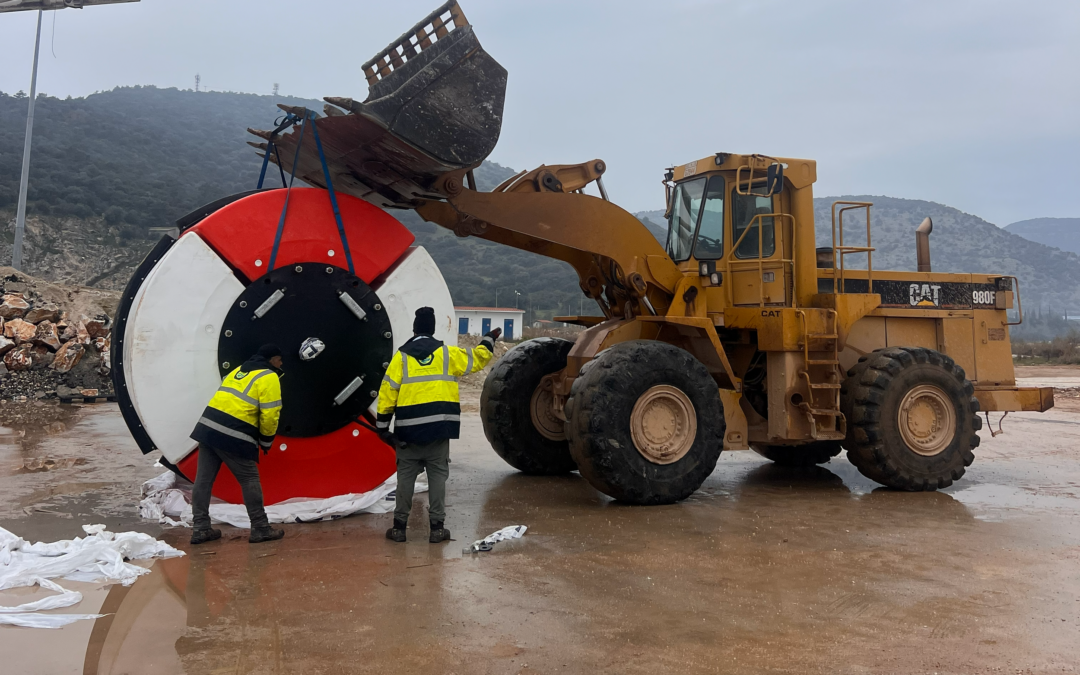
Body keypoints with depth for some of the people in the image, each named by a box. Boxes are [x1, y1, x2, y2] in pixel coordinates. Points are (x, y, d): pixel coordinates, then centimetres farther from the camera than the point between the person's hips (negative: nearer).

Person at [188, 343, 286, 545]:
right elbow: (270, 415, -9)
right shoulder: (269, 378, -2)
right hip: (233, 436, -8)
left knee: (204, 479, 10)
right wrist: (266, 441, 6)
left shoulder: (239, 370, 23)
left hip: (208, 427, 8)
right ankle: (261, 529, 9)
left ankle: (201, 529, 15)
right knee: (249, 480, 3)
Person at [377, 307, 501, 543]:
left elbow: (387, 393, -2)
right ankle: (437, 527, 8)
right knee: (437, 475, 7)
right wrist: (489, 340, 33)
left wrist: (383, 426, 5)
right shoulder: (447, 354, 3)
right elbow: (478, 359, 14)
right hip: (439, 427, 0)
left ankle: (399, 527, 12)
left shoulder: (401, 356, 1)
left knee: (406, 476, 8)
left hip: (409, 429, 0)